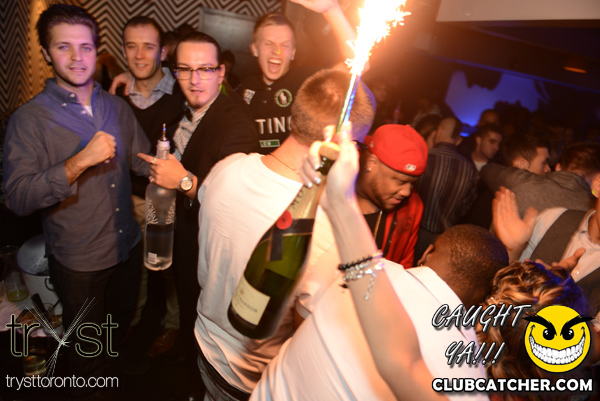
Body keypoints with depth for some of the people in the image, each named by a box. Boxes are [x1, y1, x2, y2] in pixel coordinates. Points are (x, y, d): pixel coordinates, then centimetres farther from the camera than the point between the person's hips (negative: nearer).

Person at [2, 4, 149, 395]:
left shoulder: (117, 106, 1)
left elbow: (143, 162, 7)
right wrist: (81, 161, -33)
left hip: (129, 246, 5)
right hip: (80, 260, -4)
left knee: (123, 328, 28)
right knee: (87, 348, 18)